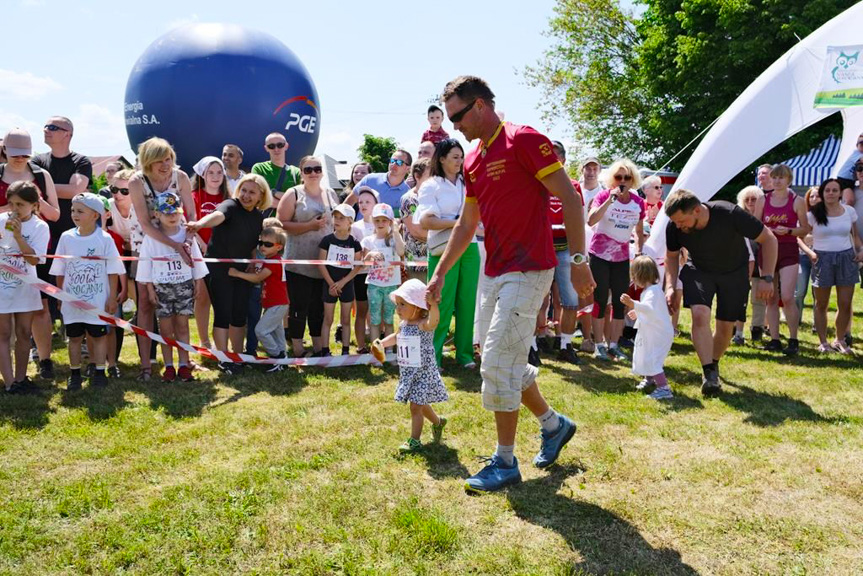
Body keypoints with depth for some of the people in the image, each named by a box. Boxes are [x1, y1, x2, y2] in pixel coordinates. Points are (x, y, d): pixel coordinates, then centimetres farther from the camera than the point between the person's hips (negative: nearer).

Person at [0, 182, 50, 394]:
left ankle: (20, 378, 21)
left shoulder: (39, 227, -9)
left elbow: (34, 259, -19)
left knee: (24, 333, 9)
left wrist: (18, 235, -25)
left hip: (24, 287, 1)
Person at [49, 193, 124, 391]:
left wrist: (112, 298, -5)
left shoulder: (104, 239, -7)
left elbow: (112, 271, -4)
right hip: (72, 299, 3)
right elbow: (60, 271, 8)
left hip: (98, 300, -2)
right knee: (74, 337, 9)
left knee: (98, 336, 7)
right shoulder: (66, 237, 1)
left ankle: (99, 372, 17)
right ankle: (75, 374, 19)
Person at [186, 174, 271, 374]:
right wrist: (200, 223, -59)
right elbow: (218, 215, -39)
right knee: (223, 315, -3)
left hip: (241, 270, 6)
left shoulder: (259, 216, 5)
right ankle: (224, 360, 7)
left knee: (240, 315, 11)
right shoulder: (231, 206, -16)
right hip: (219, 269, -6)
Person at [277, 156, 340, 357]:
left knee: (320, 308, 10)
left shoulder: (331, 194, 14)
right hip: (300, 263, -4)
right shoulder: (294, 194, -1)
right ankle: (298, 351, 12)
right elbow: (281, 224, -8)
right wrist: (309, 225, -16)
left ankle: (319, 349, 21)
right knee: (299, 307, 1)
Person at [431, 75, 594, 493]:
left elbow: (569, 198, -13)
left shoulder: (523, 140, -11)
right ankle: (554, 424, 34)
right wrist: (439, 274, 17)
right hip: (495, 272, 9)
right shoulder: (473, 161, 14)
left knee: (498, 361, -8)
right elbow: (466, 225, 19)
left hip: (527, 271, -9)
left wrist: (578, 260, -15)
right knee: (501, 361, 14)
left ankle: (505, 462, 5)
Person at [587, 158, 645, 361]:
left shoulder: (638, 202, 1)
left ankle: (614, 344, 15)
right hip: (600, 255, -4)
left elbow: (639, 232, 13)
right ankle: (600, 344, 9)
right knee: (600, 300, 0)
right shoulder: (604, 196, -10)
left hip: (622, 257, 4)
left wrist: (639, 253, 6)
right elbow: (590, 220, -27)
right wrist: (610, 199, -30)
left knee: (620, 302, 5)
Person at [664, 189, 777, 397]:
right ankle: (709, 374, -21)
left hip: (734, 272, -1)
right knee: (700, 315, -24)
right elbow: (672, 256, -2)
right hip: (698, 270, 1)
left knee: (726, 326, 2)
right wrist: (671, 287, -15)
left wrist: (767, 278, -27)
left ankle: (714, 364, 30)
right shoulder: (674, 227, -24)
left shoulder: (730, 214, -33)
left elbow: (768, 239, -21)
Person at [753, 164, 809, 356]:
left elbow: (805, 229, 4)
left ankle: (793, 340, -2)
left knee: (787, 296, -13)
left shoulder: (797, 201, 2)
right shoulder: (762, 200, 7)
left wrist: (788, 231, -14)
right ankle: (774, 339, 11)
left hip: (788, 251, -3)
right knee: (771, 298, 5)